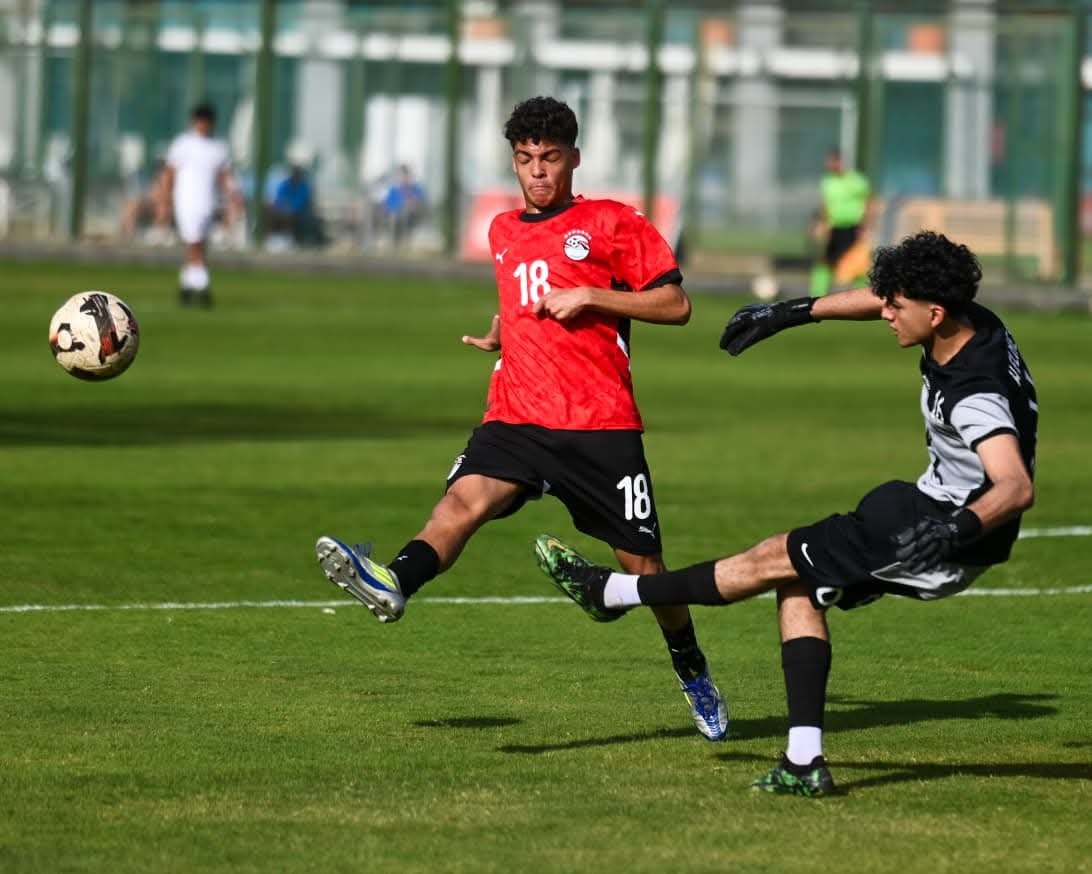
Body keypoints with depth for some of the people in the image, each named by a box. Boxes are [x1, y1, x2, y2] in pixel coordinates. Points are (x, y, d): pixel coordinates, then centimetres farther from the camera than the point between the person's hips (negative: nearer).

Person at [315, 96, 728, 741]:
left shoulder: (612, 223, 2)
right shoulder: (504, 233, 19)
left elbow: (676, 305, -2)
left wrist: (589, 297, -11)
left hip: (602, 424, -3)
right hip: (517, 419, 3)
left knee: (642, 562, 3)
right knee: (467, 496, -27)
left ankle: (693, 671, 26)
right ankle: (394, 584, -54)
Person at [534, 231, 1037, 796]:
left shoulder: (976, 397, -31)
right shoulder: (968, 322, -3)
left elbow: (1017, 488, -44)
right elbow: (875, 302, 16)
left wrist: (957, 530, -58)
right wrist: (792, 313, 17)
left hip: (953, 541, -10)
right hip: (936, 505, 10)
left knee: (775, 560, -3)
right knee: (799, 586, 10)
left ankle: (610, 592, 12)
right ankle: (805, 762, 2)